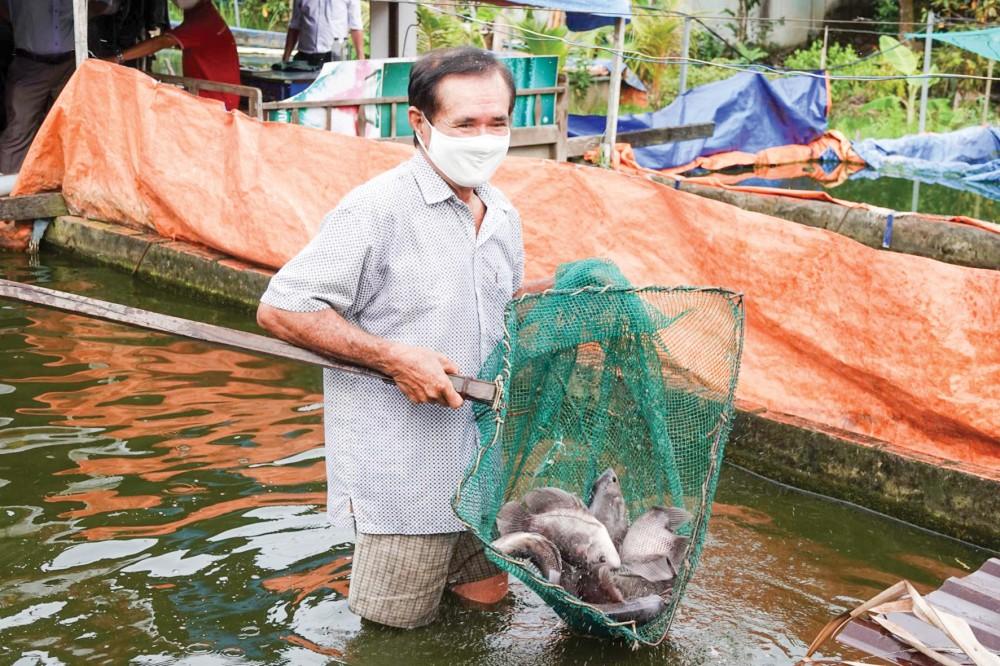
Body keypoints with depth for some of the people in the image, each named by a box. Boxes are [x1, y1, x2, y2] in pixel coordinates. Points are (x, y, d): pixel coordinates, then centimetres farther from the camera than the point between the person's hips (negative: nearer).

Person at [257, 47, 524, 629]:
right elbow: (280, 309, -19)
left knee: (488, 591, 20)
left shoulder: (502, 214, 5)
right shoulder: (377, 210, -19)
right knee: (397, 620, 8)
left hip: (480, 448, 7)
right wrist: (391, 355, -23)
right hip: (400, 457, -7)